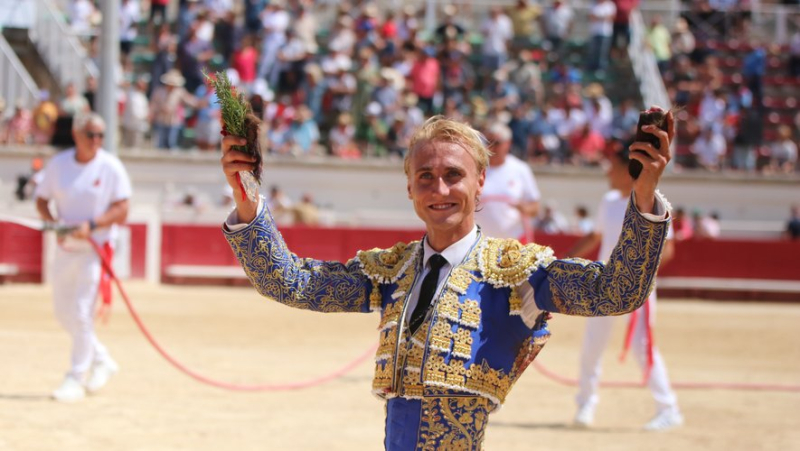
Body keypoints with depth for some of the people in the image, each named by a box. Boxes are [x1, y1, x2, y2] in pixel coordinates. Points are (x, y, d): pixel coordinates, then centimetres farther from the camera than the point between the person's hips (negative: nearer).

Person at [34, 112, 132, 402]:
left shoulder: (110, 167, -8)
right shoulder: (58, 164, 3)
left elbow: (121, 212, -10)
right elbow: (41, 199, 10)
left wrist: (91, 225, -24)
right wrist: (53, 222, -10)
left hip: (96, 248, -5)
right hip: (65, 248, 5)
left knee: (81, 313, -9)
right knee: (64, 313, 12)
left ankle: (76, 378, 0)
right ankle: (101, 360, 31)